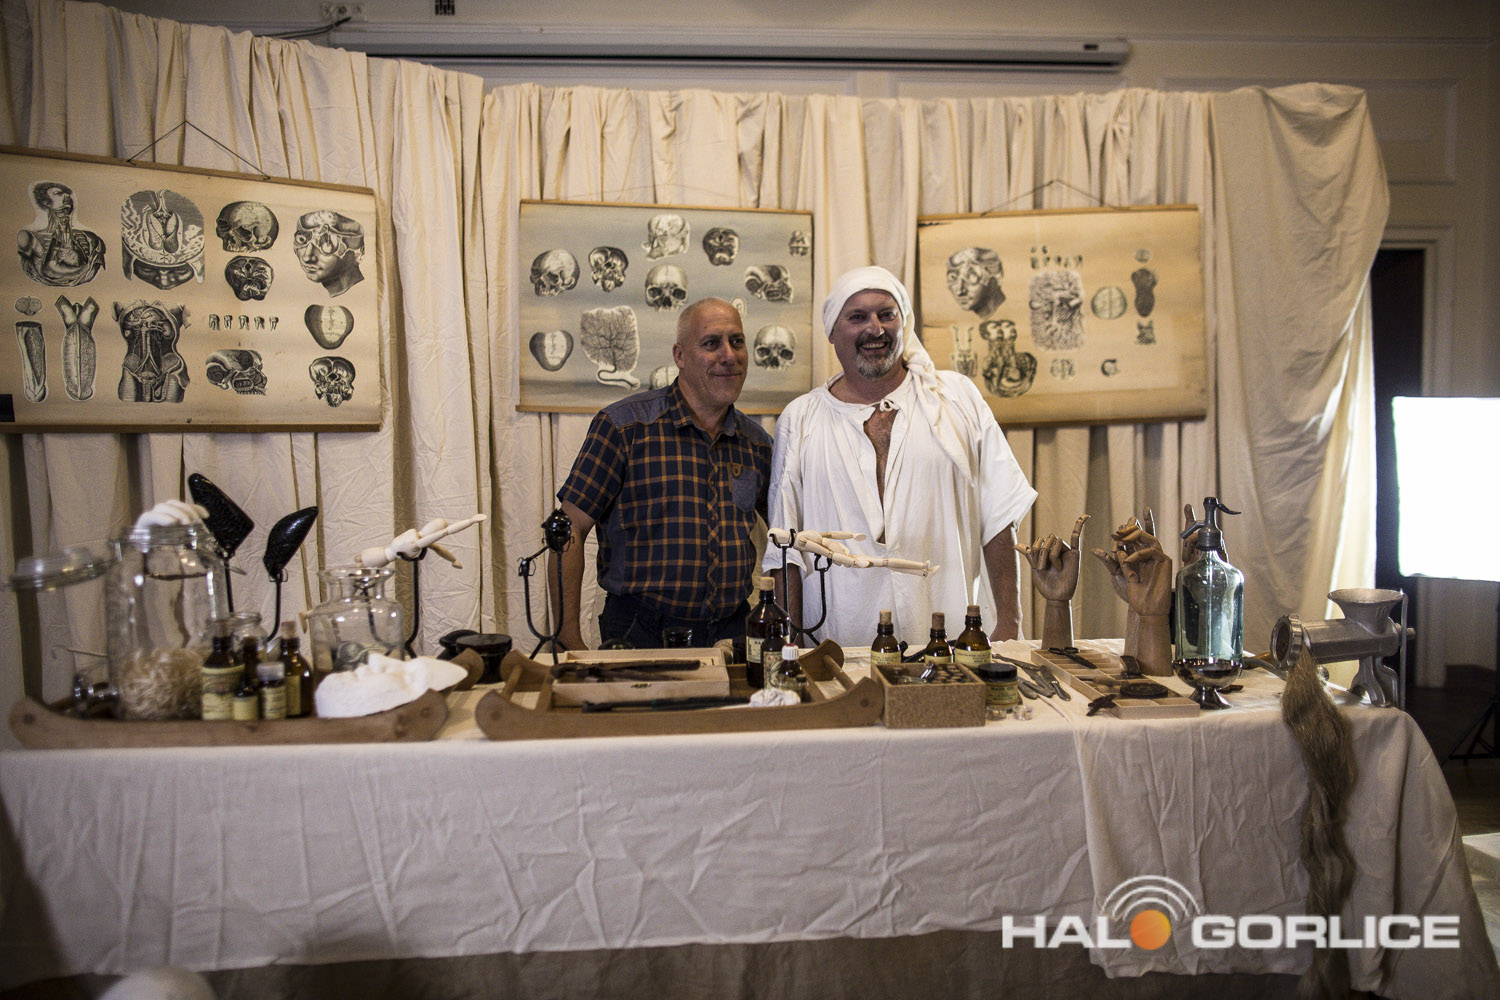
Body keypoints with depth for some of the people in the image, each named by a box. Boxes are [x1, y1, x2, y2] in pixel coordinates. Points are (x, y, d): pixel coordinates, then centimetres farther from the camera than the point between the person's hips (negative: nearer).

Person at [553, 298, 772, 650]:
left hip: (731, 632, 4)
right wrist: (570, 639, -12)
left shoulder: (756, 442, 9)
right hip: (639, 634, -4)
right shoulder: (623, 425, -6)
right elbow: (568, 529, -7)